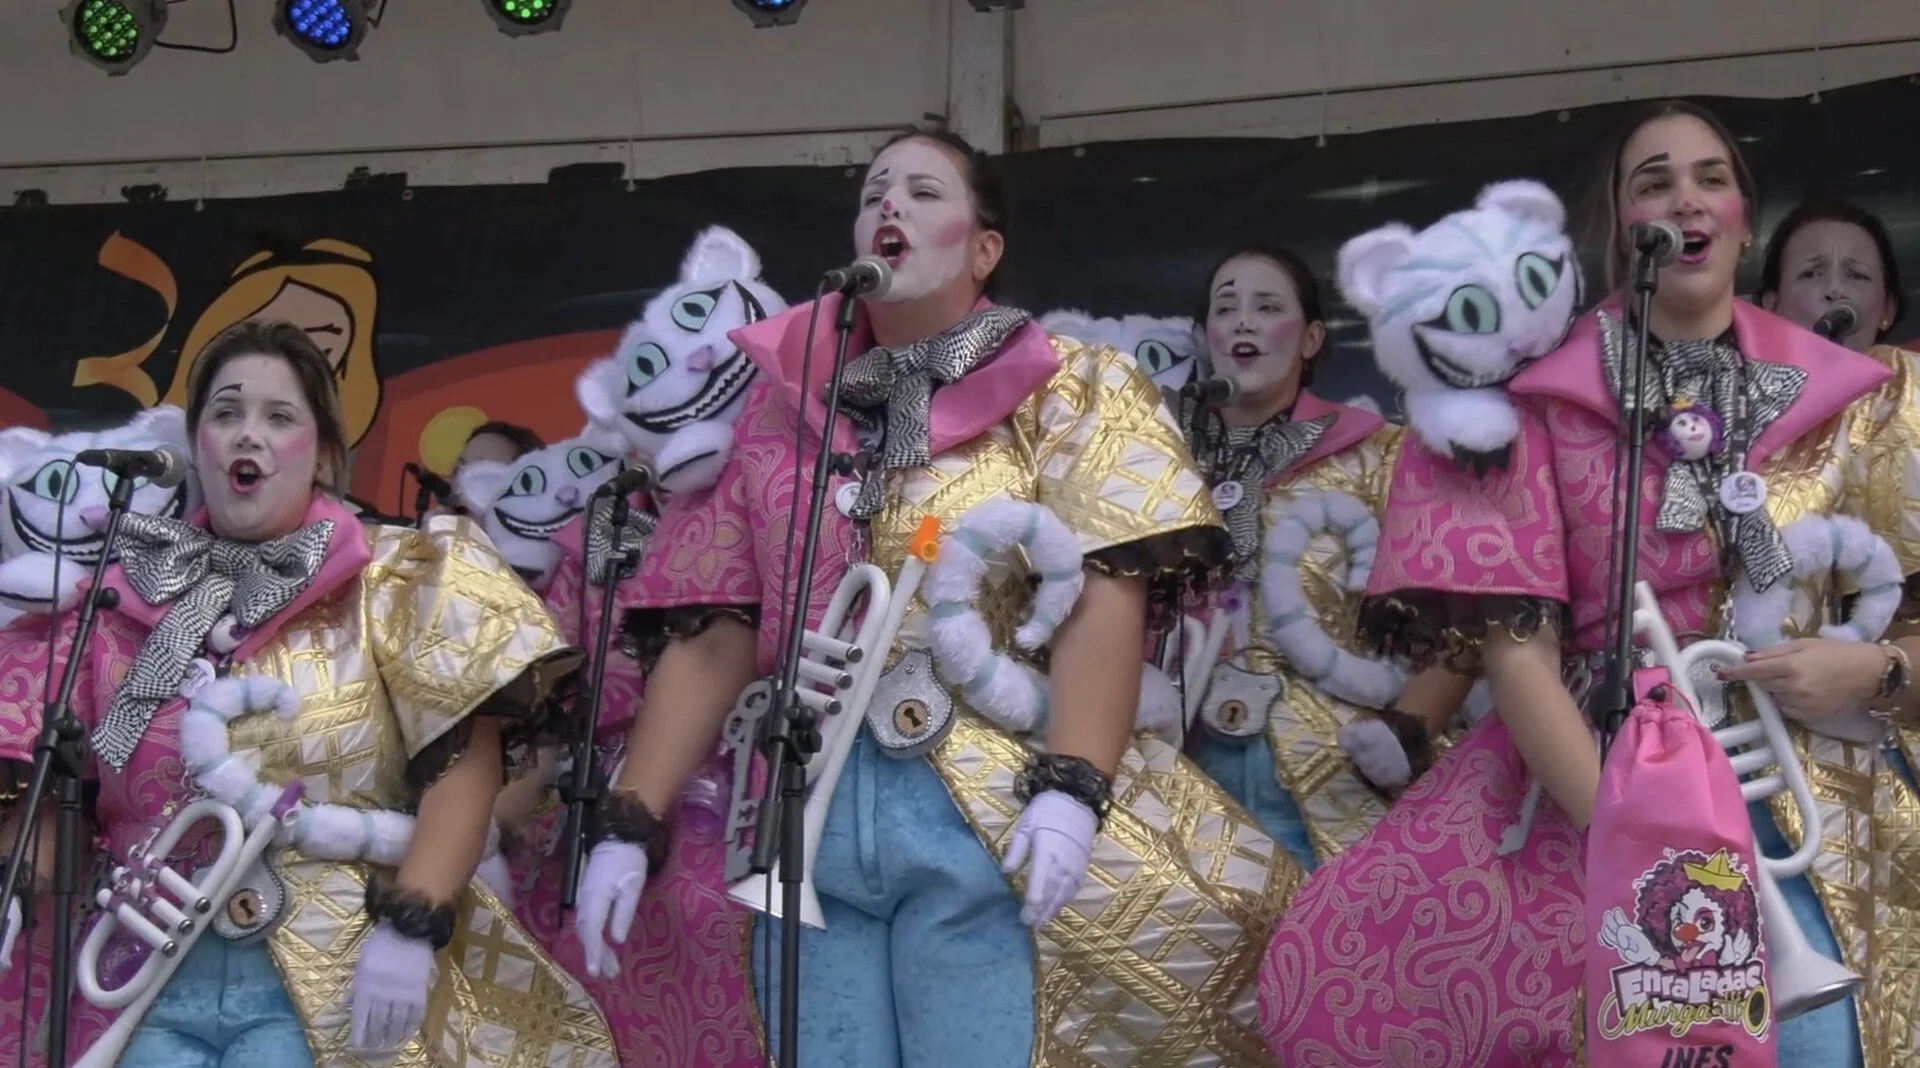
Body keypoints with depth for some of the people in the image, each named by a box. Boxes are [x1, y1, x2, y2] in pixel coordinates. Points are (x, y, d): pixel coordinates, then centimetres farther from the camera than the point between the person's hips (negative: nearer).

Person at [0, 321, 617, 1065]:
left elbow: (464, 758, -6)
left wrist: (412, 925, -16)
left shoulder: (394, 583, 4)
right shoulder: (124, 598, 13)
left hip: (334, 979, -2)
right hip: (152, 981, 3)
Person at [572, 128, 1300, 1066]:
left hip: (994, 811, -3)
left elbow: (1104, 596, -6)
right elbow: (712, 637, 11)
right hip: (807, 816, 3)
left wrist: (1068, 789, -20)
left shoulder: (1067, 390, 6)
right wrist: (629, 826, 1)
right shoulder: (777, 416, 16)